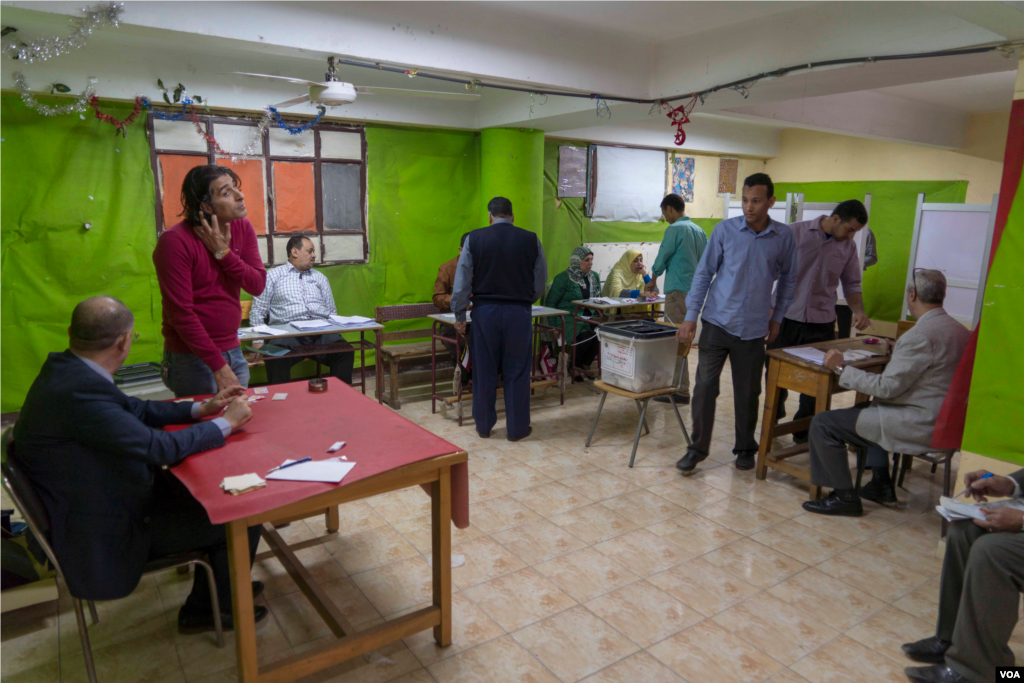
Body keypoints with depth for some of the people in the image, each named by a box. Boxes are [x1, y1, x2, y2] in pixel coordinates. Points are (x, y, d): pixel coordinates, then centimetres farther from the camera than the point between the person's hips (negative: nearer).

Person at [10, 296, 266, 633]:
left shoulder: (66, 369, -2)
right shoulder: (79, 391, -32)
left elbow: (136, 410, 10)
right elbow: (161, 447, -28)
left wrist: (202, 408, 5)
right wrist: (227, 422, -15)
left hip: (110, 502, 10)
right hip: (104, 534, -10)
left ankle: (220, 583, 32)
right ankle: (218, 606, 20)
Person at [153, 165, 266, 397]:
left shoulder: (242, 228, 2)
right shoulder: (175, 241, -16)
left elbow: (257, 286, -3)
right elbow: (180, 313, -18)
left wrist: (223, 252, -17)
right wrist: (218, 366, -19)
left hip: (234, 351, 6)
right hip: (193, 359, -6)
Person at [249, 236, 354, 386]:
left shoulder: (320, 277, 27)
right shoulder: (273, 276, 17)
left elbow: (332, 311, 23)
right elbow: (258, 311, 12)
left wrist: (334, 333, 3)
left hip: (321, 331, 3)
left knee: (345, 350, -29)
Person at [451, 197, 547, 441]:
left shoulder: (474, 239, -3)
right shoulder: (531, 240, -2)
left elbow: (462, 281, -3)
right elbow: (540, 283, 4)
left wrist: (459, 315, 6)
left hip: (485, 311, 0)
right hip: (519, 312, 0)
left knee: (484, 370, 11)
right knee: (516, 372, 8)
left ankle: (484, 425, 22)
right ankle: (516, 428, 15)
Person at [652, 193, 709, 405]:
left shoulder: (675, 229, -10)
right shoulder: (699, 231, 14)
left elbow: (662, 257, -3)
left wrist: (654, 276, 15)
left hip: (678, 291, -8)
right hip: (695, 290, 9)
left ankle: (680, 391, -2)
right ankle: (677, 384, 24)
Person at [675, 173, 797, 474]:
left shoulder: (784, 236, 0)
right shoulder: (725, 230, -4)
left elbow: (788, 279, 14)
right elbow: (703, 273, 0)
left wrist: (777, 317, 12)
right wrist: (691, 317, -4)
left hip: (753, 328, 1)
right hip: (717, 322, -1)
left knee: (748, 392, 10)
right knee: (705, 386, -3)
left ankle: (745, 448, 28)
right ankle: (697, 448, 11)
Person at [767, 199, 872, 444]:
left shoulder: (848, 247, 5)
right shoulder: (795, 232, -6)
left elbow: (852, 284, 12)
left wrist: (858, 310, -6)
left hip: (821, 323, 3)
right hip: (786, 317, -3)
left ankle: (803, 430, 25)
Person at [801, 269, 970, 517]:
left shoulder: (920, 335, -23)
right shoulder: (960, 331, 6)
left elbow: (887, 387, -22)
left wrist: (841, 369, -14)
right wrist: (897, 353, 28)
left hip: (919, 426, -10)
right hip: (946, 420, 10)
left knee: (823, 423, -9)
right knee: (866, 408, 34)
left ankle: (844, 497, 2)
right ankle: (881, 483, 31)